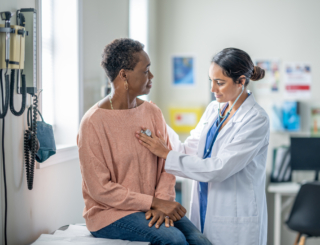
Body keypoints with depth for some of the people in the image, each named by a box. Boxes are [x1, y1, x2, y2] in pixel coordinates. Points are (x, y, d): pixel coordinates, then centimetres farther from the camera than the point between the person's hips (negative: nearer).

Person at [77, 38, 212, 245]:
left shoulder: (153, 113, 6)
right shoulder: (93, 122, -13)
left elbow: (166, 165, 5)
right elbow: (100, 188, -15)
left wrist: (163, 201, -13)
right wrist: (154, 202, -16)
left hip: (151, 208, 5)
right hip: (110, 212, -5)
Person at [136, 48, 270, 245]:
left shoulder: (256, 119, -16)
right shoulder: (213, 110, 8)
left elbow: (218, 169, -21)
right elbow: (189, 151, 4)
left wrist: (166, 154, -19)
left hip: (236, 221, -6)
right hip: (204, 212, 6)